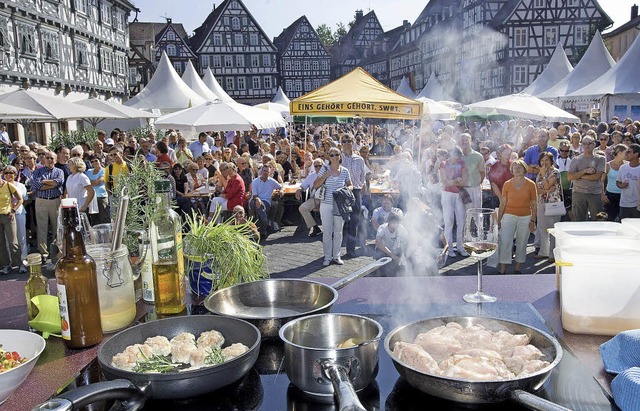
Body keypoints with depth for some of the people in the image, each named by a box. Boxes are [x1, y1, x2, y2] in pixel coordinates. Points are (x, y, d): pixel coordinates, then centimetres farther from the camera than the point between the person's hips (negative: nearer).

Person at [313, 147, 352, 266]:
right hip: (326, 205, -1)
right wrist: (324, 176, -16)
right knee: (327, 232, 3)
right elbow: (315, 185, -2)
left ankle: (336, 256, 21)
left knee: (338, 231, 9)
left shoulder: (345, 171, 4)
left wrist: (347, 188, -8)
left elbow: (350, 185, 15)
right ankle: (327, 257, 14)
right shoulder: (324, 169, -1)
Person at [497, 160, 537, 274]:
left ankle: (517, 268, 16)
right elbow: (502, 203, 6)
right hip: (509, 216, 0)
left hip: (525, 217, 0)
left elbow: (534, 204, 3)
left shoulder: (531, 185, 1)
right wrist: (499, 220, 3)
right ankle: (502, 269, -5)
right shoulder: (507, 184, 3)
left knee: (522, 243, 6)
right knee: (505, 242, -8)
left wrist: (533, 220, -3)